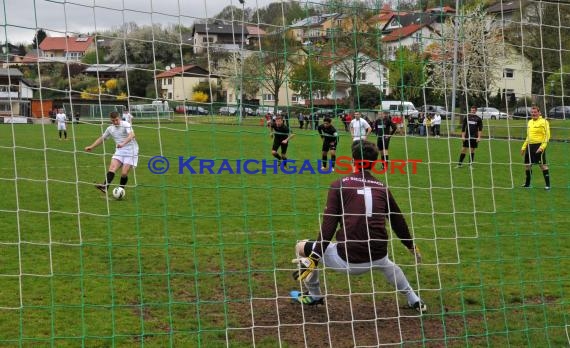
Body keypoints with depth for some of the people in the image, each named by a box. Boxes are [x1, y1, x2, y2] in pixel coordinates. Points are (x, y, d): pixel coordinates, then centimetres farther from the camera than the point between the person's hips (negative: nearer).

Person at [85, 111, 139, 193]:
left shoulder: (126, 125, -11)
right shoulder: (110, 129, 9)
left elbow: (132, 135, -29)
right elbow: (102, 139, 24)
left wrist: (123, 143, -43)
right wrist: (91, 147, 19)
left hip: (131, 152, -5)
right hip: (119, 152, 5)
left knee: (124, 173, -13)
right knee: (112, 168, -17)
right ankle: (105, 187, -32)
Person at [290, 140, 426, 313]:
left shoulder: (339, 184, -2)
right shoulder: (382, 188, 8)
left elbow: (328, 226, -10)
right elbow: (398, 221, 20)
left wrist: (314, 258, -11)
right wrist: (412, 247, 37)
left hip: (347, 260, -4)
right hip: (377, 258, 4)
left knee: (302, 247, 20)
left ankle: (313, 296, 32)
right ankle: (414, 301, 43)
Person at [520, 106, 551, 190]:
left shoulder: (543, 122, -6)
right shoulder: (530, 122, 17)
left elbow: (547, 135, -11)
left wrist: (542, 147, -21)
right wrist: (524, 147, 23)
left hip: (539, 146, -7)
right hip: (530, 146, 7)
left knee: (542, 165, -7)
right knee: (527, 165, 11)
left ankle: (548, 184, -2)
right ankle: (527, 183, 25)